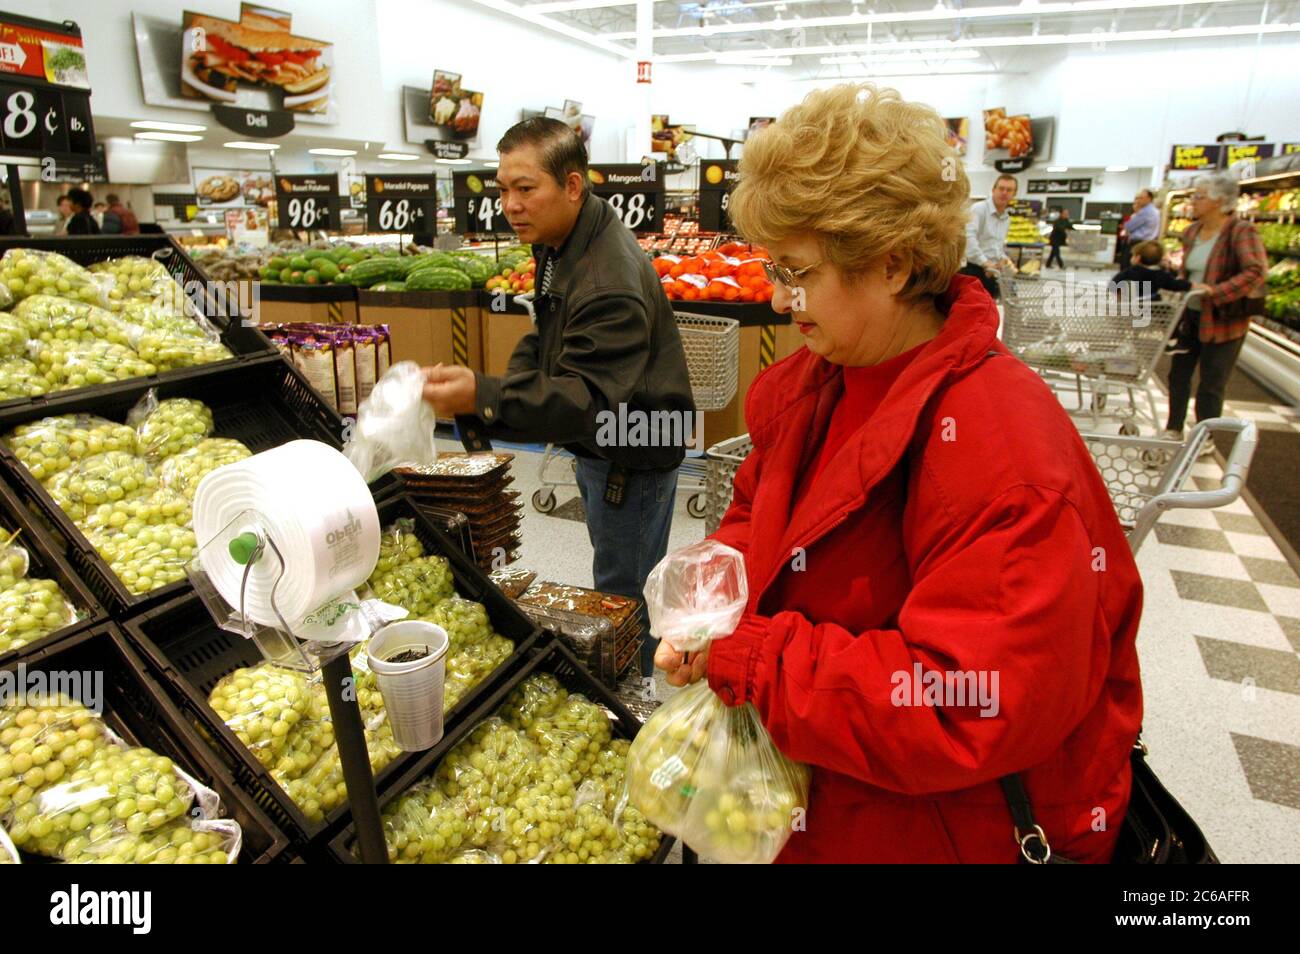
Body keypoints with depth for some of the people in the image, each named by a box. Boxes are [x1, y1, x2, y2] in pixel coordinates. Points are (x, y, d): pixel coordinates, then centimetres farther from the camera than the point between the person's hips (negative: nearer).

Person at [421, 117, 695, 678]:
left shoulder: (609, 283, -31)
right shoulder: (562, 244, 3)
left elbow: (589, 399, -38)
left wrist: (486, 397, -49)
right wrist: (517, 381, -2)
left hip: (633, 454, -11)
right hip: (602, 444, 11)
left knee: (623, 593, 5)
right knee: (615, 572, 26)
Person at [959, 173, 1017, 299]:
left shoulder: (1007, 218, 17)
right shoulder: (979, 209, -9)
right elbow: (968, 236, -25)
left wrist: (1002, 258, 5)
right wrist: (985, 262, -30)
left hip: (991, 273, 8)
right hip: (972, 270, -8)